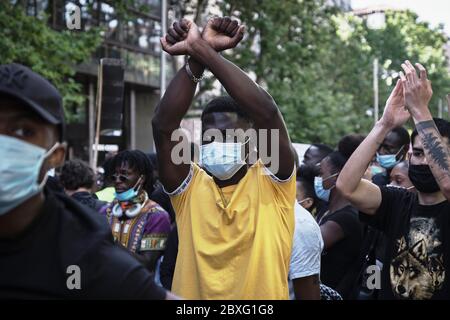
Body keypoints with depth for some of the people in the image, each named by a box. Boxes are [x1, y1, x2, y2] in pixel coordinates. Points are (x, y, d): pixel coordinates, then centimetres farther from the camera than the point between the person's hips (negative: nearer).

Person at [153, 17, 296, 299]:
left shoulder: (272, 183, -8)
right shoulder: (190, 189, -3)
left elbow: (266, 112, -23)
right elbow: (163, 126, -17)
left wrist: (203, 51, -24)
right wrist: (195, 59, -25)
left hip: (263, 296, -1)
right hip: (192, 294, 2)